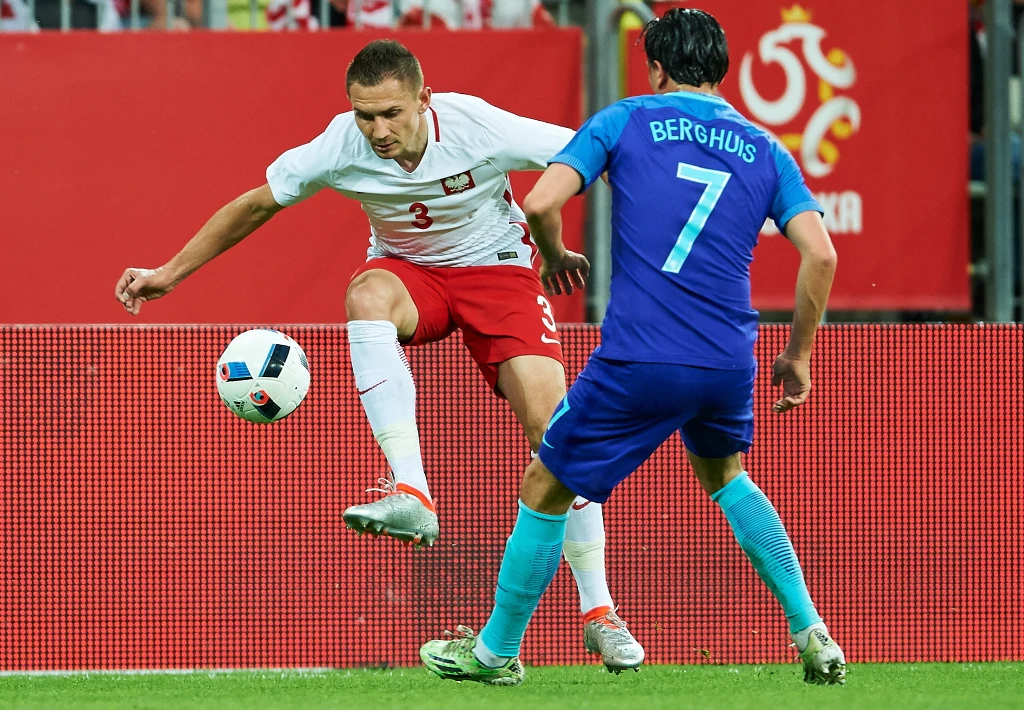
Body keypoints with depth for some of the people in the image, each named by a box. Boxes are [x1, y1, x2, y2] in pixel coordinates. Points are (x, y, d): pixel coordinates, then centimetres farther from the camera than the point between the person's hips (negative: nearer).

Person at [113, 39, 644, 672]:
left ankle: (599, 612, -6)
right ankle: (412, 495, -43)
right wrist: (170, 274, -3)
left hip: (495, 266, -1)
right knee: (367, 295, -36)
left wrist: (557, 247, -10)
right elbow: (256, 205, -5)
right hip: (407, 269, 1)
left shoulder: (480, 128, -27)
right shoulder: (340, 147, -20)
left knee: (553, 426, -17)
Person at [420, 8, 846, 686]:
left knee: (546, 490, 14)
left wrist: (555, 258, 18)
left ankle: (497, 650, 24)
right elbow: (821, 255, 2)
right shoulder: (764, 150, 13)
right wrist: (797, 357, 13)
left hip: (638, 362, -4)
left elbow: (542, 203, -5)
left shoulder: (625, 121, 6)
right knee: (724, 474, 32)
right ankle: (812, 635, 24)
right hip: (729, 362, 4)